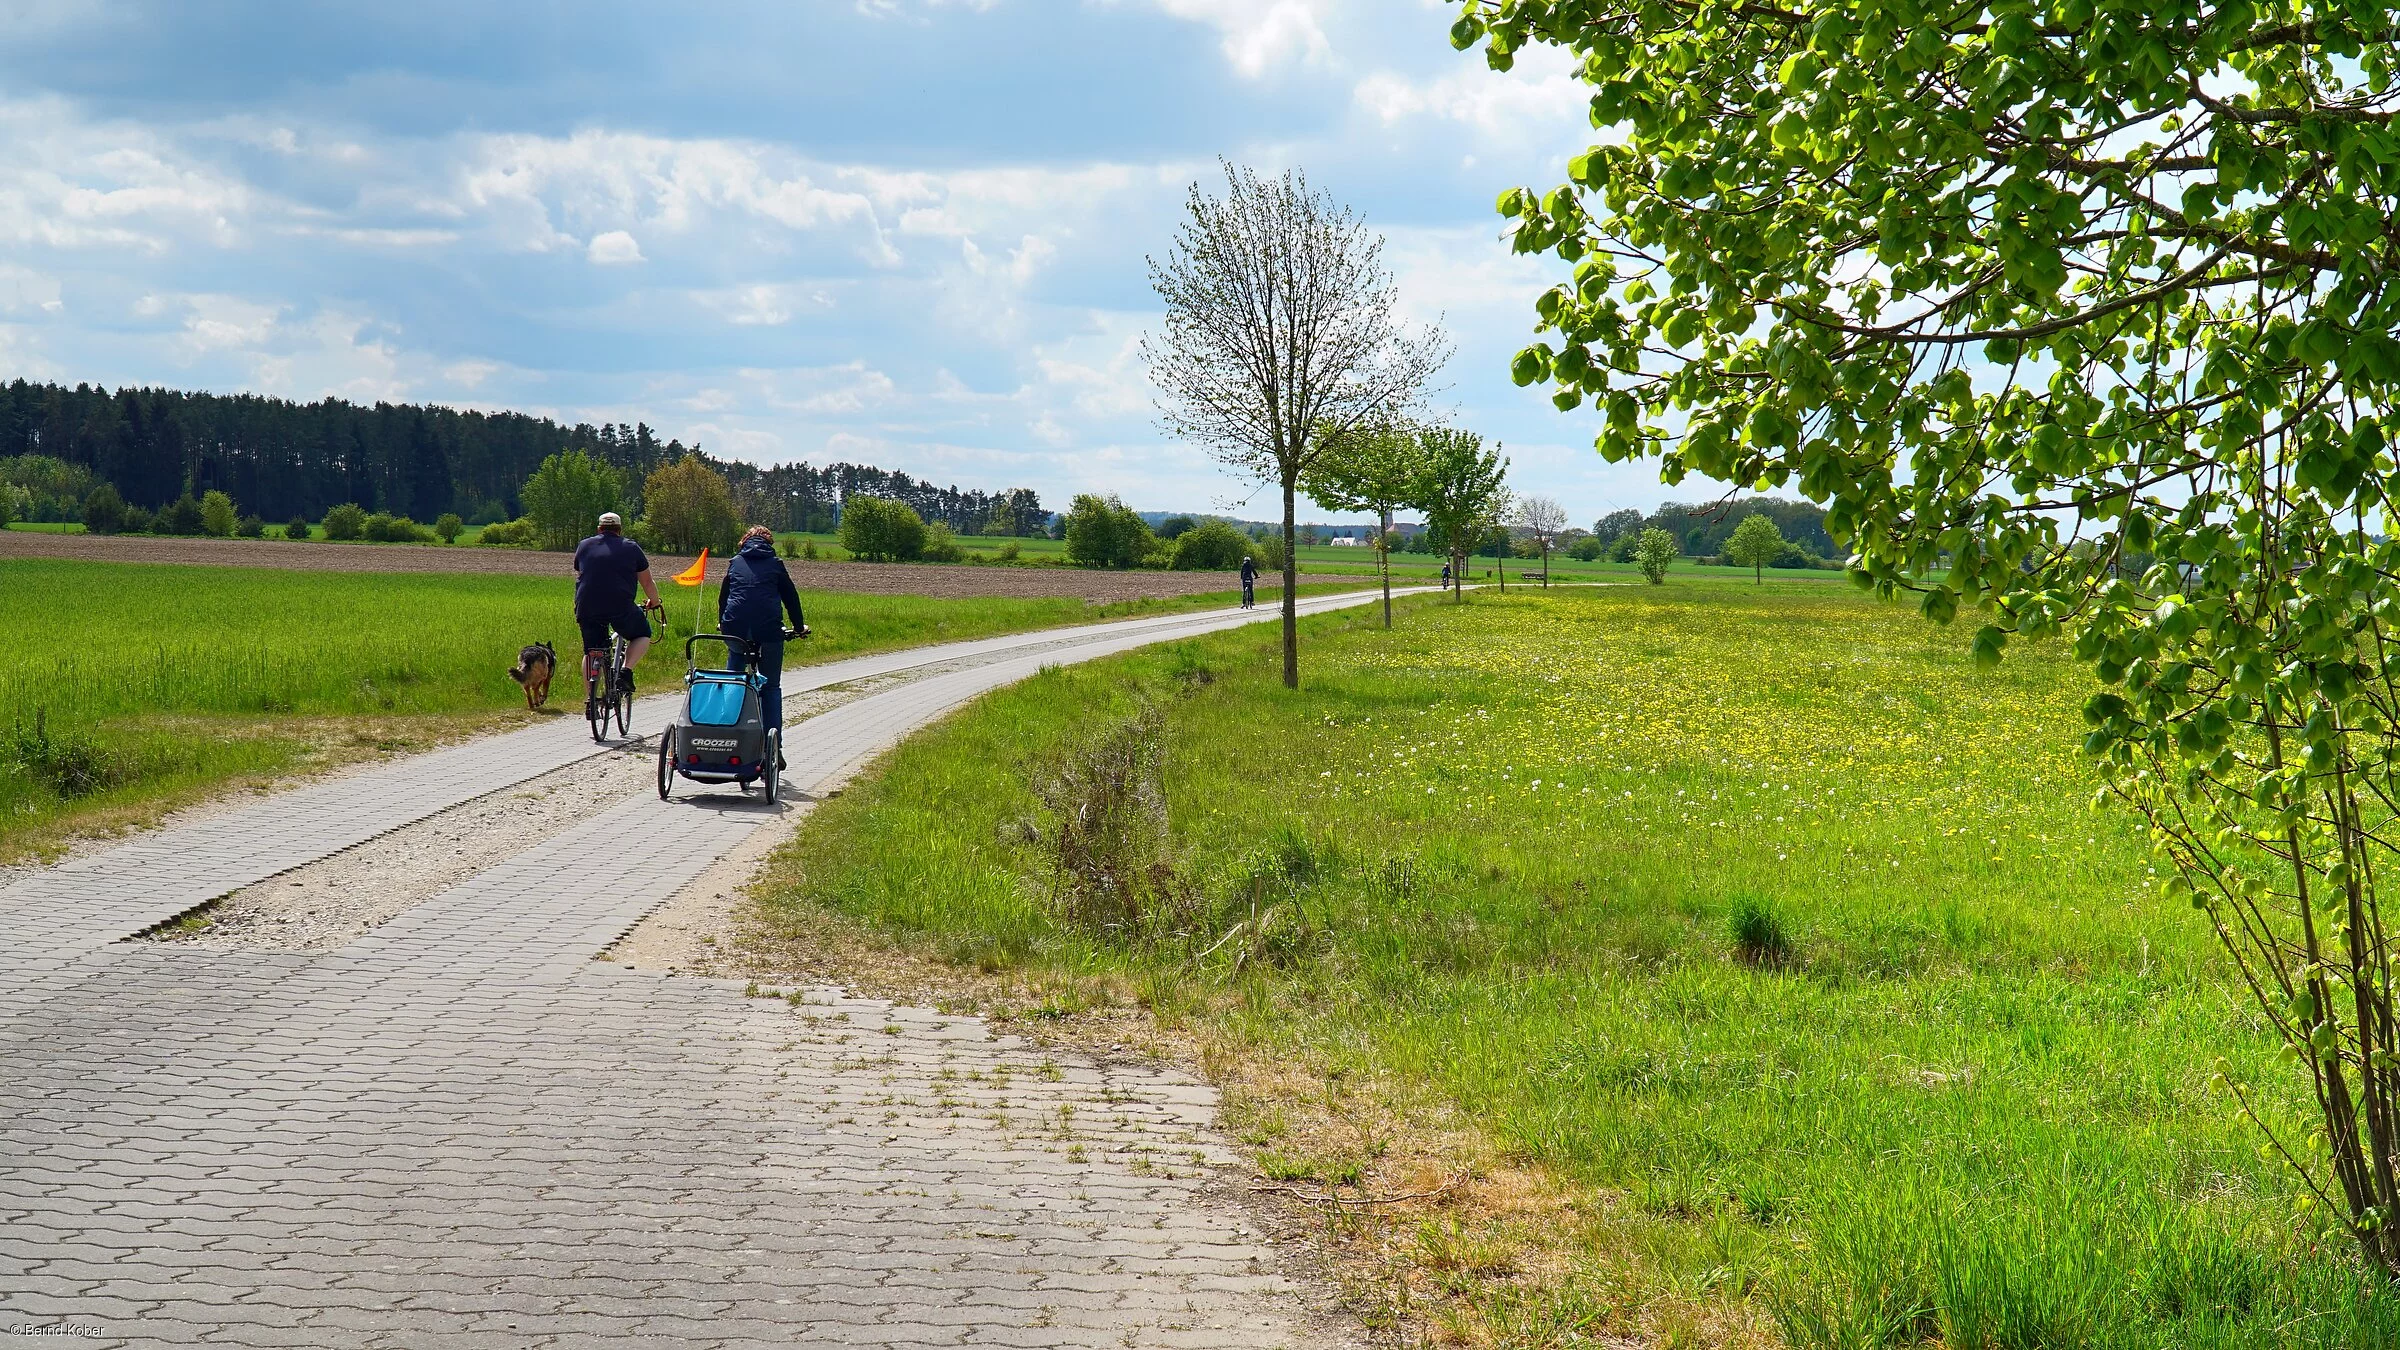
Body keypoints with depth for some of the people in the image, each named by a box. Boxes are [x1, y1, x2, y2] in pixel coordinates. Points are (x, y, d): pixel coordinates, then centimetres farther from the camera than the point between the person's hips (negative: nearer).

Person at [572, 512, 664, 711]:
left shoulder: (584, 546, 18)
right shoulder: (631, 548, 10)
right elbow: (647, 583, 16)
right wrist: (655, 603, 35)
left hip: (587, 609, 3)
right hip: (620, 607, -3)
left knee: (591, 652, 17)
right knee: (642, 635, 21)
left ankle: (589, 700, 12)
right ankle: (626, 671, 0)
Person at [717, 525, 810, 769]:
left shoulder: (735, 563, 17)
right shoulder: (774, 564, 11)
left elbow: (723, 595, 25)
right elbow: (790, 596, 15)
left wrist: (722, 623, 40)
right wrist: (799, 627, 28)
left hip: (735, 627, 2)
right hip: (769, 629, -2)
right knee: (771, 687, 5)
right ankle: (774, 748, -2)